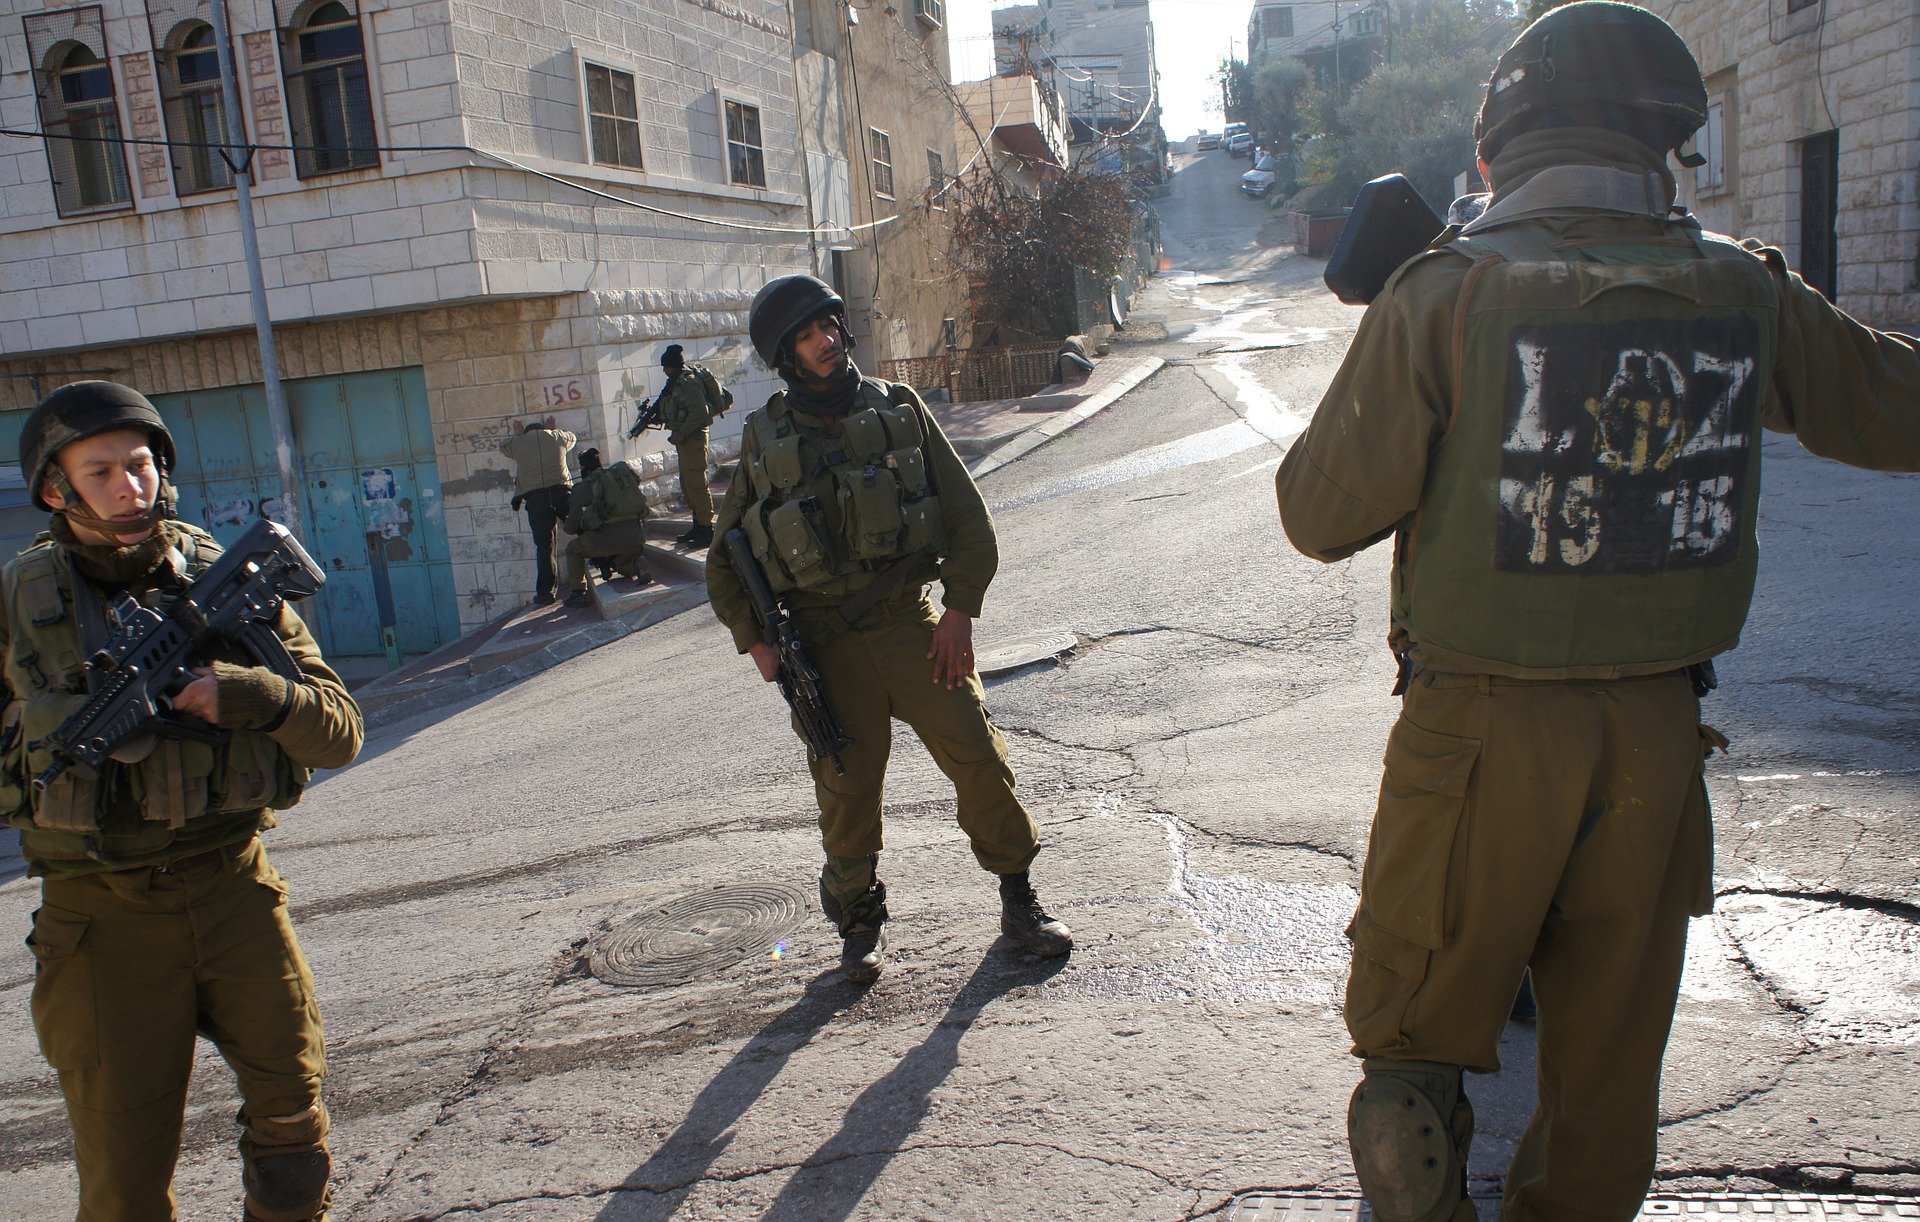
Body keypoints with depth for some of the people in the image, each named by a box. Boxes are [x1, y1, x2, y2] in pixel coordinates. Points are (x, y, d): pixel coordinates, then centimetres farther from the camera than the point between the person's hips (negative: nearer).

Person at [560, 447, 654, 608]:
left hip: (608, 538, -5)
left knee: (573, 549, 24)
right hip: (637, 536, 5)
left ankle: (577, 592, 14)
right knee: (622, 563, 35)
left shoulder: (581, 487, 6)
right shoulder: (623, 473, 19)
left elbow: (572, 527, 6)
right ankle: (638, 564, 3)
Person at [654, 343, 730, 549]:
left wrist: (680, 434, -21)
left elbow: (700, 413, -25)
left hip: (693, 437, -11)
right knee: (687, 483, 15)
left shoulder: (688, 382, -19)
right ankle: (698, 526, 23)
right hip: (685, 437, 11)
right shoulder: (677, 381, 12)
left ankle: (707, 530, -6)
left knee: (696, 482, -9)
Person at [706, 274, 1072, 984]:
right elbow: (725, 558, 11)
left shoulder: (899, 409, 4)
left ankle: (1018, 899, 14)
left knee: (979, 758, -5)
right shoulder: (765, 440, 4)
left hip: (912, 620, 0)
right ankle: (860, 922, 24)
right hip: (826, 644, 0)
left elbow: (967, 515, 5)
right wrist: (755, 641, 0)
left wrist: (960, 610, -4)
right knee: (847, 789, 3)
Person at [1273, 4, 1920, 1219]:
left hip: (1484, 731, -3)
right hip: (1658, 731, 4)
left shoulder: (1445, 297, -12)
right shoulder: (1744, 293, -2)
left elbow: (1322, 514, -9)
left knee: (1422, 1024, 17)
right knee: (1610, 1040, 21)